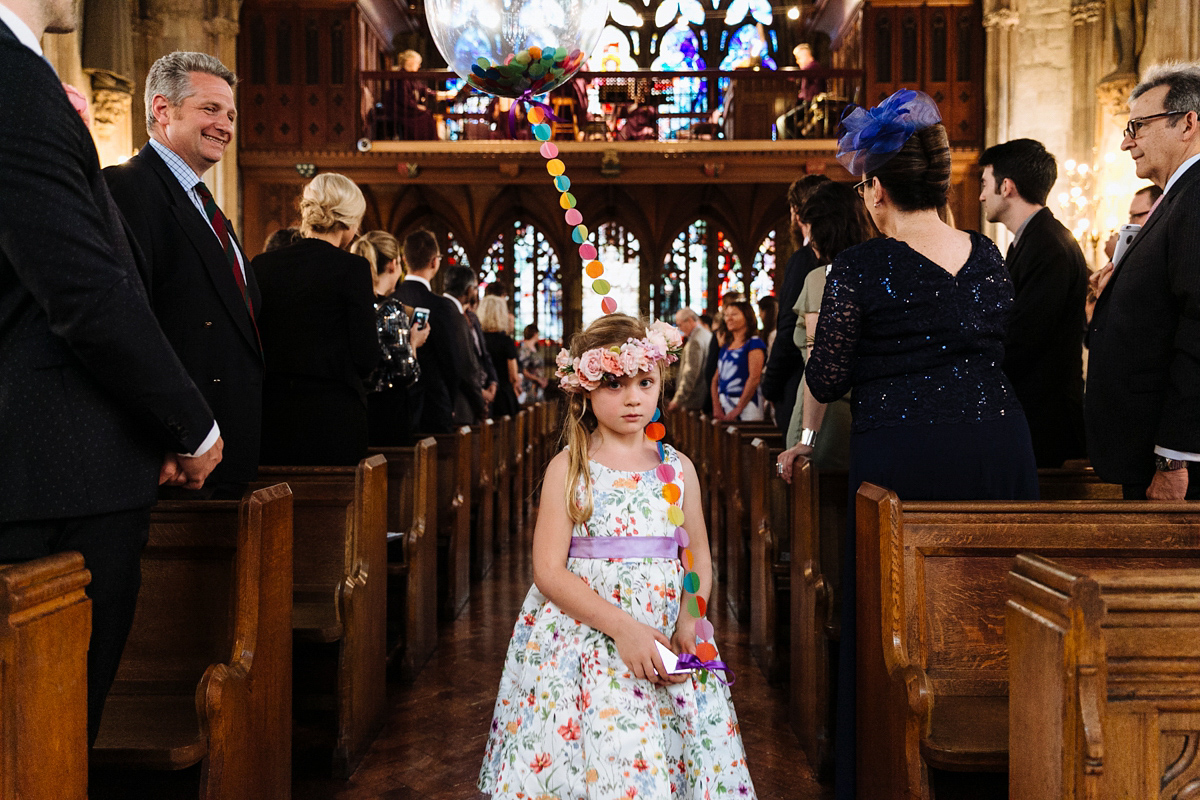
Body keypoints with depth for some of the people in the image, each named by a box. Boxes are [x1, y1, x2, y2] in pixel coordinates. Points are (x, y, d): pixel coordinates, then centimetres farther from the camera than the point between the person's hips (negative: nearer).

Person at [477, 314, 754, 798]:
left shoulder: (678, 469, 8)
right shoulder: (568, 469, -2)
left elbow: (699, 559, 11)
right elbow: (549, 571, -8)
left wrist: (688, 624, -8)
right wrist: (622, 627, -17)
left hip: (665, 639, 3)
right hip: (583, 630, -3)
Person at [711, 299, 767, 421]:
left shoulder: (754, 344, -4)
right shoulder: (725, 348, 18)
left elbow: (754, 378, -13)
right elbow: (716, 379, 13)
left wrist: (738, 409, -17)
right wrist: (716, 407, -2)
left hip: (746, 405, -6)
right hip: (723, 406, 6)